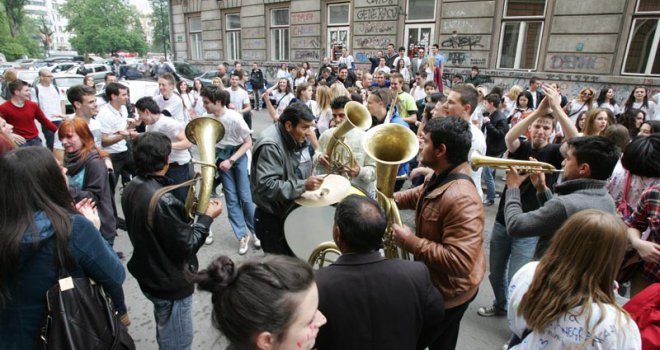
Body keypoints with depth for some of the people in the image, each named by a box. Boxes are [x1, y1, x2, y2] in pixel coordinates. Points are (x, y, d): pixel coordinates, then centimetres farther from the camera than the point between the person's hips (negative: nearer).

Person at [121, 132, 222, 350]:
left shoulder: (130, 189, -3)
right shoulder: (163, 200, -32)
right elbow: (187, 246, -25)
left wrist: (191, 214, 7)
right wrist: (207, 217, -13)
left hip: (149, 275, 9)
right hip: (170, 283, -9)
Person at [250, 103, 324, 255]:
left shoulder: (290, 139, 3)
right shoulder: (269, 146, -27)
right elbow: (266, 186, -34)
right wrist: (303, 185, -35)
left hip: (286, 212, 9)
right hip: (271, 219, -8)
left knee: (291, 261, 22)